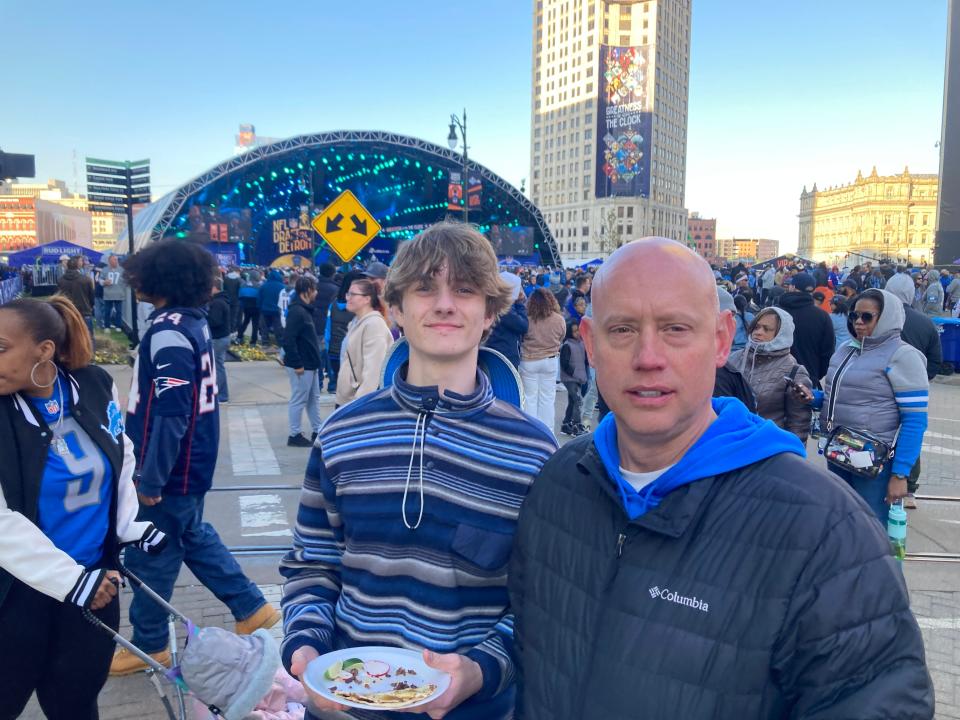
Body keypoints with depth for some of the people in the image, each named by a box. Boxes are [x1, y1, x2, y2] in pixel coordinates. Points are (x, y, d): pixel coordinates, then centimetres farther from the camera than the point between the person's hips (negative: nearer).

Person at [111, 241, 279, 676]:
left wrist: (151, 479, -20)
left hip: (172, 468, -9)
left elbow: (170, 415, -27)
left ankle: (149, 645, 27)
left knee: (149, 556, 8)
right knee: (193, 536, 23)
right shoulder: (194, 322, 6)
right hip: (193, 462, 9)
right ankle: (251, 609, 31)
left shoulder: (169, 331, -23)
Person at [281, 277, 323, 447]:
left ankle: (317, 431, 25)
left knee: (314, 398, 16)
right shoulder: (296, 312, -19)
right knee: (299, 400, 0)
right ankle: (294, 435, 9)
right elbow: (288, 340, -24)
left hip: (310, 364, 10)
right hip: (301, 366, -10)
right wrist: (297, 364, -22)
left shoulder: (305, 310, 13)